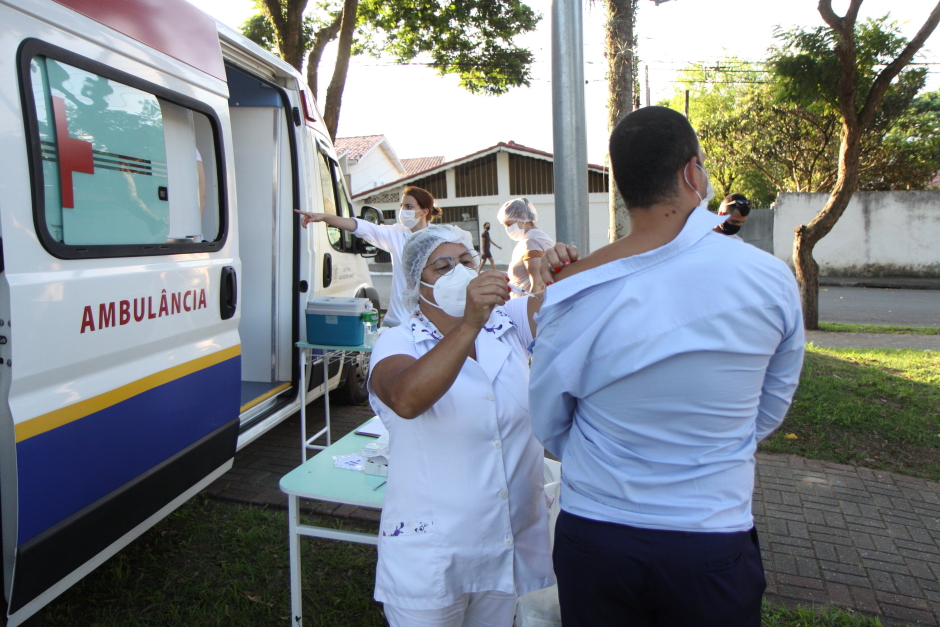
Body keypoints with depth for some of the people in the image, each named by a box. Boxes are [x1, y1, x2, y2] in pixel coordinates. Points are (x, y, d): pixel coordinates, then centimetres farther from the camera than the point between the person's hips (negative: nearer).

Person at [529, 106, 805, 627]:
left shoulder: (571, 291, -16)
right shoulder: (772, 280, -13)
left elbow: (546, 426, -2)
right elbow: (769, 413, 2)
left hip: (592, 540, 0)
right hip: (713, 545, 1)